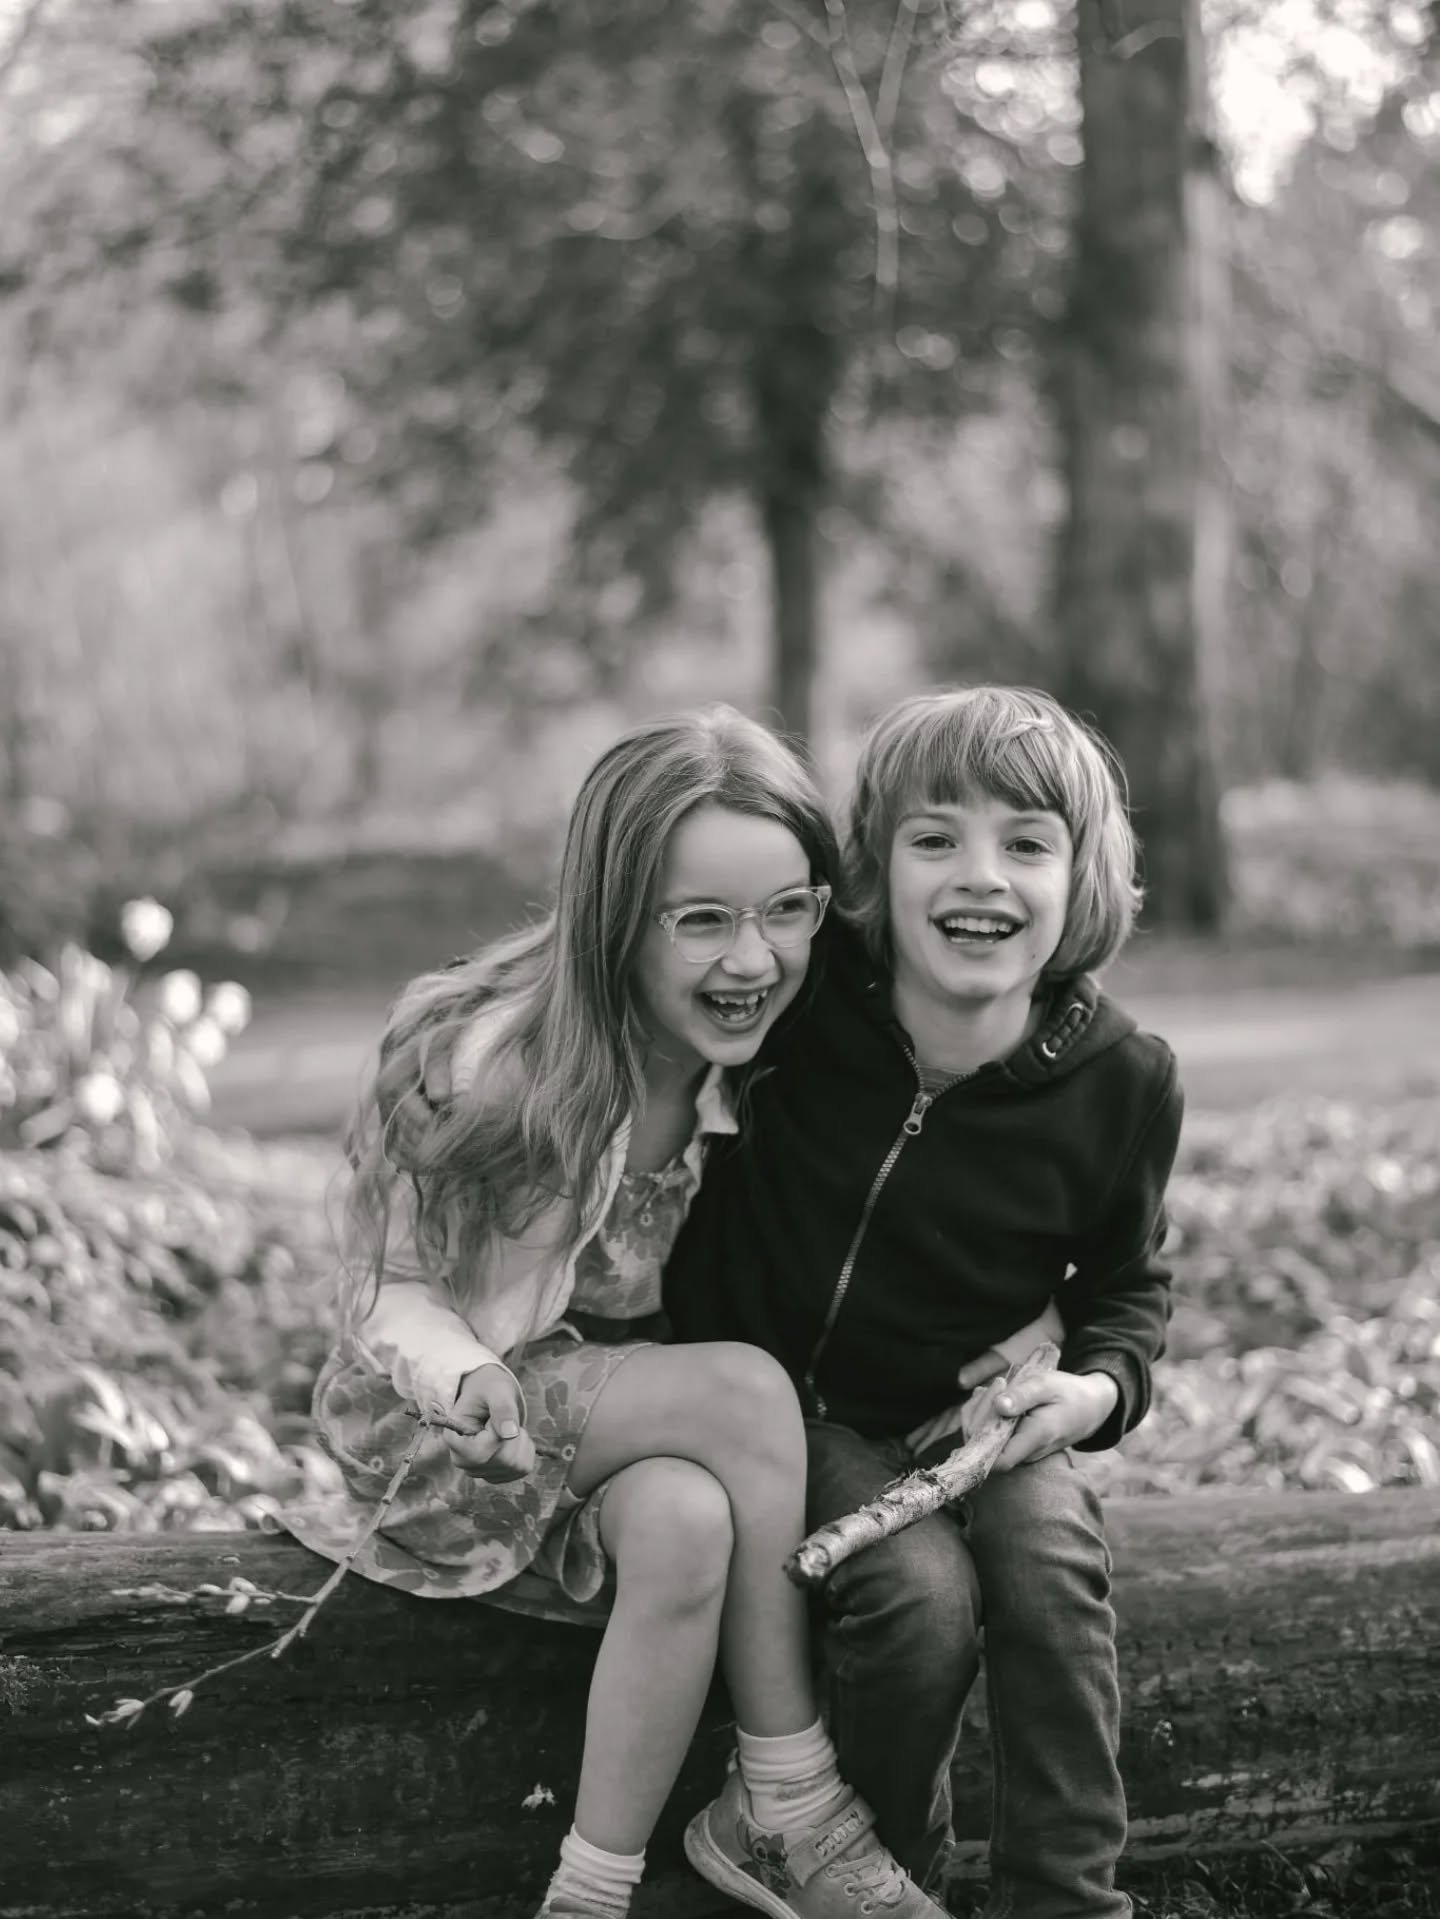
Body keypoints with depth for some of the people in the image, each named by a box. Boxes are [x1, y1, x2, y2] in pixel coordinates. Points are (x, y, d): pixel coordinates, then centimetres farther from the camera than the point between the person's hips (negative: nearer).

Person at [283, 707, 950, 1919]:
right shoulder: (477, 1060, -23)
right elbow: (392, 1291, -12)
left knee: (688, 1523, -32)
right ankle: (794, 1814, -19)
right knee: (743, 1390, -30)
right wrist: (469, 1380, -34)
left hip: (648, 1407, 4)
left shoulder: (779, 1067, -9)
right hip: (450, 1413, -4)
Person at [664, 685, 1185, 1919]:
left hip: (983, 1409, 2)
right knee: (920, 1592, -26)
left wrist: (1102, 1386, -13)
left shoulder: (1120, 1080, -12)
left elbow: (1130, 1277, 8)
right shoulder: (798, 1009, -18)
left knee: (1052, 1563, -27)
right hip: (800, 1405, -2)